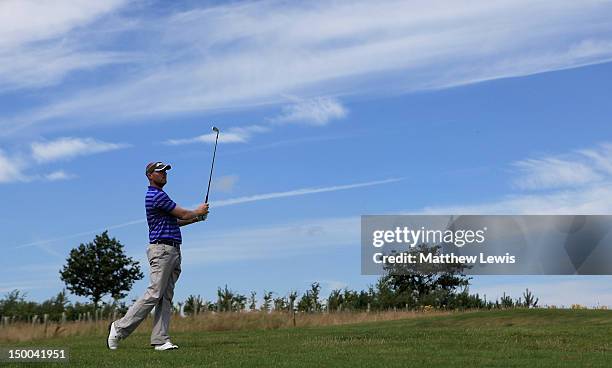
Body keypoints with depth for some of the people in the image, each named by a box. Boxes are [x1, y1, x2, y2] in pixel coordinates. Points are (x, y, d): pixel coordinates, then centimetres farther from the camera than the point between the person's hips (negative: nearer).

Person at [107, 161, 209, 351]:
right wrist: (198, 211, 11)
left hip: (173, 251, 10)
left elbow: (173, 221, 28)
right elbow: (183, 214, -10)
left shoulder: (158, 195, 22)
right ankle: (120, 327, -3)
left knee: (166, 297, 2)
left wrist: (196, 218, 19)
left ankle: (160, 340, -1)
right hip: (162, 248, -10)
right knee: (154, 293, -12)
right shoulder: (157, 195, -11)